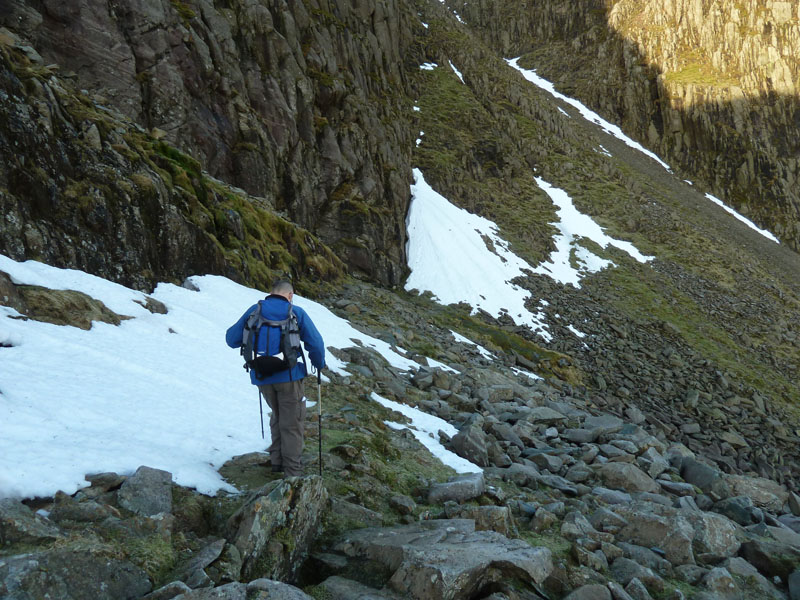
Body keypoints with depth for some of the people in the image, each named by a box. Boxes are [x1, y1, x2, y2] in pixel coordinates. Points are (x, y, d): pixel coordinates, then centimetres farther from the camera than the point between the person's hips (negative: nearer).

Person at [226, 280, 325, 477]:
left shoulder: (254, 310, 3)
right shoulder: (296, 313, -3)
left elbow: (232, 338, 5)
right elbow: (315, 343, -6)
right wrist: (319, 365, 12)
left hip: (261, 377, 4)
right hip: (288, 374, -3)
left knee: (277, 416, 25)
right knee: (292, 423, 5)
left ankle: (276, 459, 25)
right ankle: (293, 471, 6)